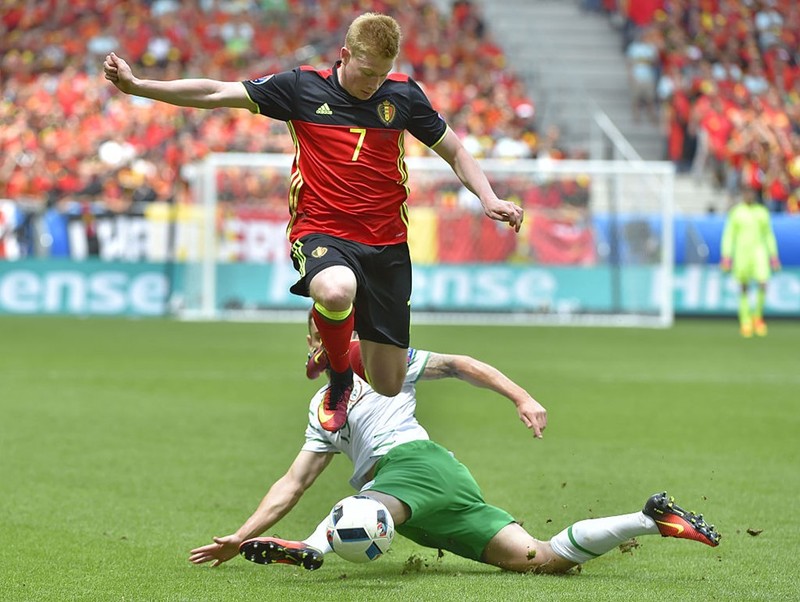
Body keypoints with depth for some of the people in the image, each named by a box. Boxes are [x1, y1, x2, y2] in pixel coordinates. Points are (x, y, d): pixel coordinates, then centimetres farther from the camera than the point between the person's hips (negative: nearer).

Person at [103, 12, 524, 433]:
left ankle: (342, 359, 40)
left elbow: (454, 151, 16)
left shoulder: (403, 95, 4)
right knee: (335, 291, -42)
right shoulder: (303, 87, -1)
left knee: (388, 386, 1)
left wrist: (488, 198, -2)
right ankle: (339, 377, -8)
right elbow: (216, 93, -2)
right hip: (322, 232, -2)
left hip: (387, 243, 3)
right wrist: (136, 85, -10)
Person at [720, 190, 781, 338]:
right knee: (744, 290, 3)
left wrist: (774, 256, 11)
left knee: (762, 284, -16)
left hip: (759, 252, 2)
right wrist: (726, 257, -9)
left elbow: (769, 235, 15)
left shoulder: (762, 212, 9)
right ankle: (745, 322, 14)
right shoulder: (736, 212, 0)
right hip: (741, 252, -2)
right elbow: (728, 235, -1)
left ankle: (757, 315, 5)